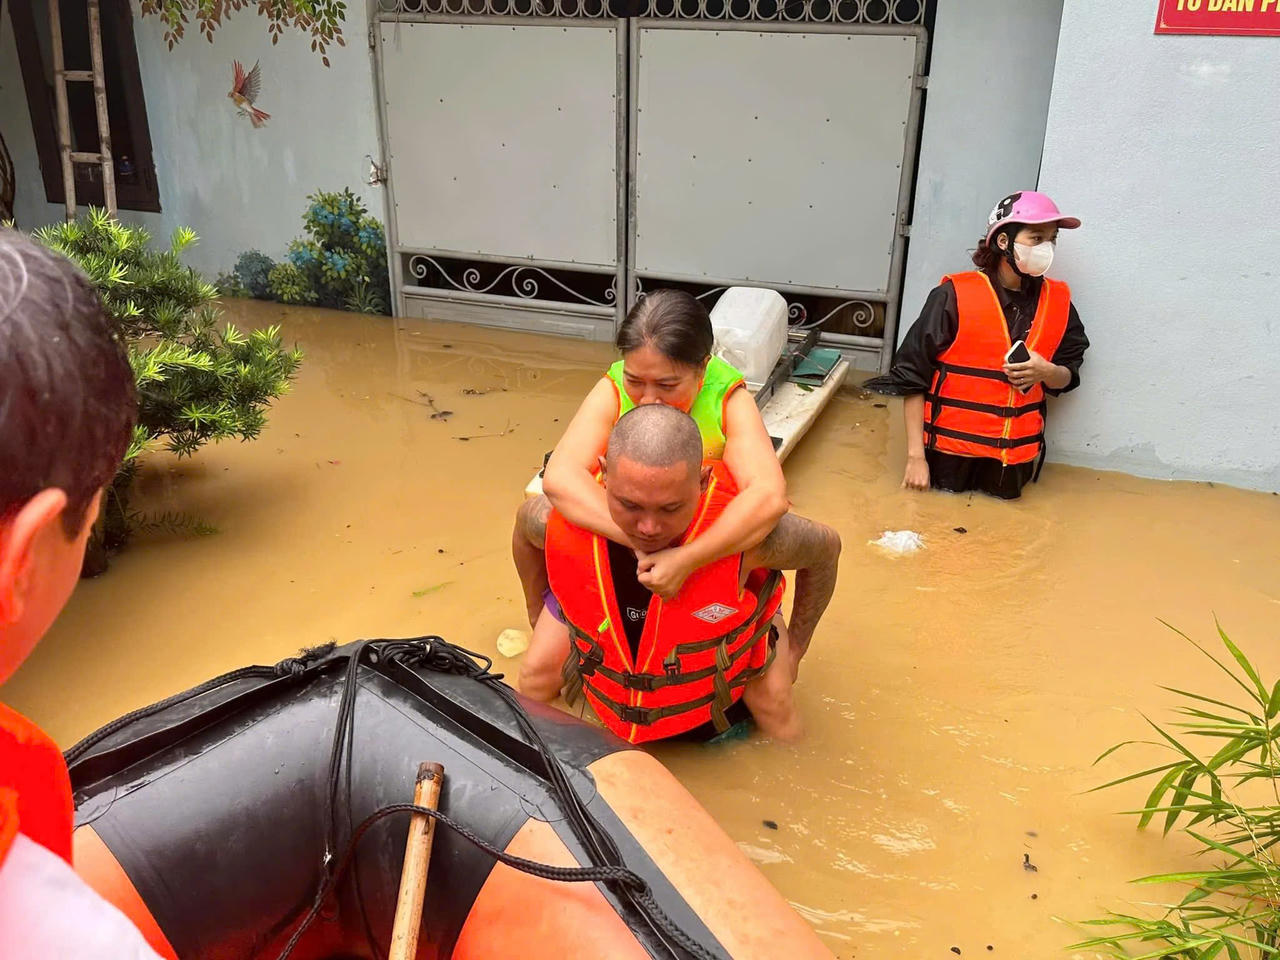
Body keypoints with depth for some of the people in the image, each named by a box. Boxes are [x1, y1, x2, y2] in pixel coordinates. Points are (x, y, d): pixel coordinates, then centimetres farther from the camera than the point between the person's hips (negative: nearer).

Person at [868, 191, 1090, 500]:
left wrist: (1048, 373, -11)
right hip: (949, 457, -3)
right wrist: (916, 456, -13)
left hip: (1014, 463, 4)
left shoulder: (1058, 303, 2)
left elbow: (1068, 376, 14)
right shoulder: (955, 296, -11)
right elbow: (912, 376, -9)